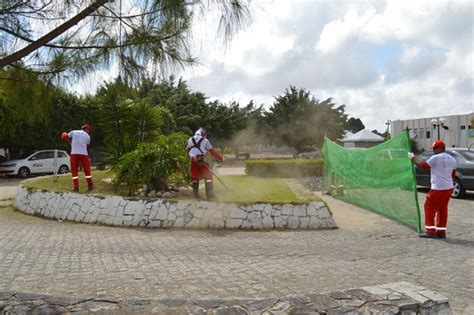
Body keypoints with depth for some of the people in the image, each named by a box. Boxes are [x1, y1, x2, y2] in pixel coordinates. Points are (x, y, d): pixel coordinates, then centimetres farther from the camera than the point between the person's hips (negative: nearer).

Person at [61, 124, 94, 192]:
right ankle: (90, 186, 18)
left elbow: (64, 137, 9)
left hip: (74, 153, 0)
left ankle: (76, 187, 3)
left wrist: (64, 135, 29)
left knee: (74, 171, 7)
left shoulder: (73, 132, 8)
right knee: (87, 170, 12)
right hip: (84, 154, 0)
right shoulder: (88, 136, 10)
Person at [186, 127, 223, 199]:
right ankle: (210, 194, -4)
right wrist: (220, 157, 11)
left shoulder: (190, 140, 12)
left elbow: (188, 150, 17)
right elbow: (212, 150, 4)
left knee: (194, 176, 13)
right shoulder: (205, 140, 2)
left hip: (193, 160, 4)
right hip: (201, 160, -4)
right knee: (208, 175, 3)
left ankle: (195, 193, 13)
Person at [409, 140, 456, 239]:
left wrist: (413, 158, 1)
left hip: (438, 189, -8)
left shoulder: (436, 158, -13)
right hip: (449, 188, 8)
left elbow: (423, 165, -11)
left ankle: (431, 231, -1)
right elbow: (453, 174, 17)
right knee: (442, 209, 13)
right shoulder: (452, 159, 12)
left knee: (429, 208, 0)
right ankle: (441, 232, 17)